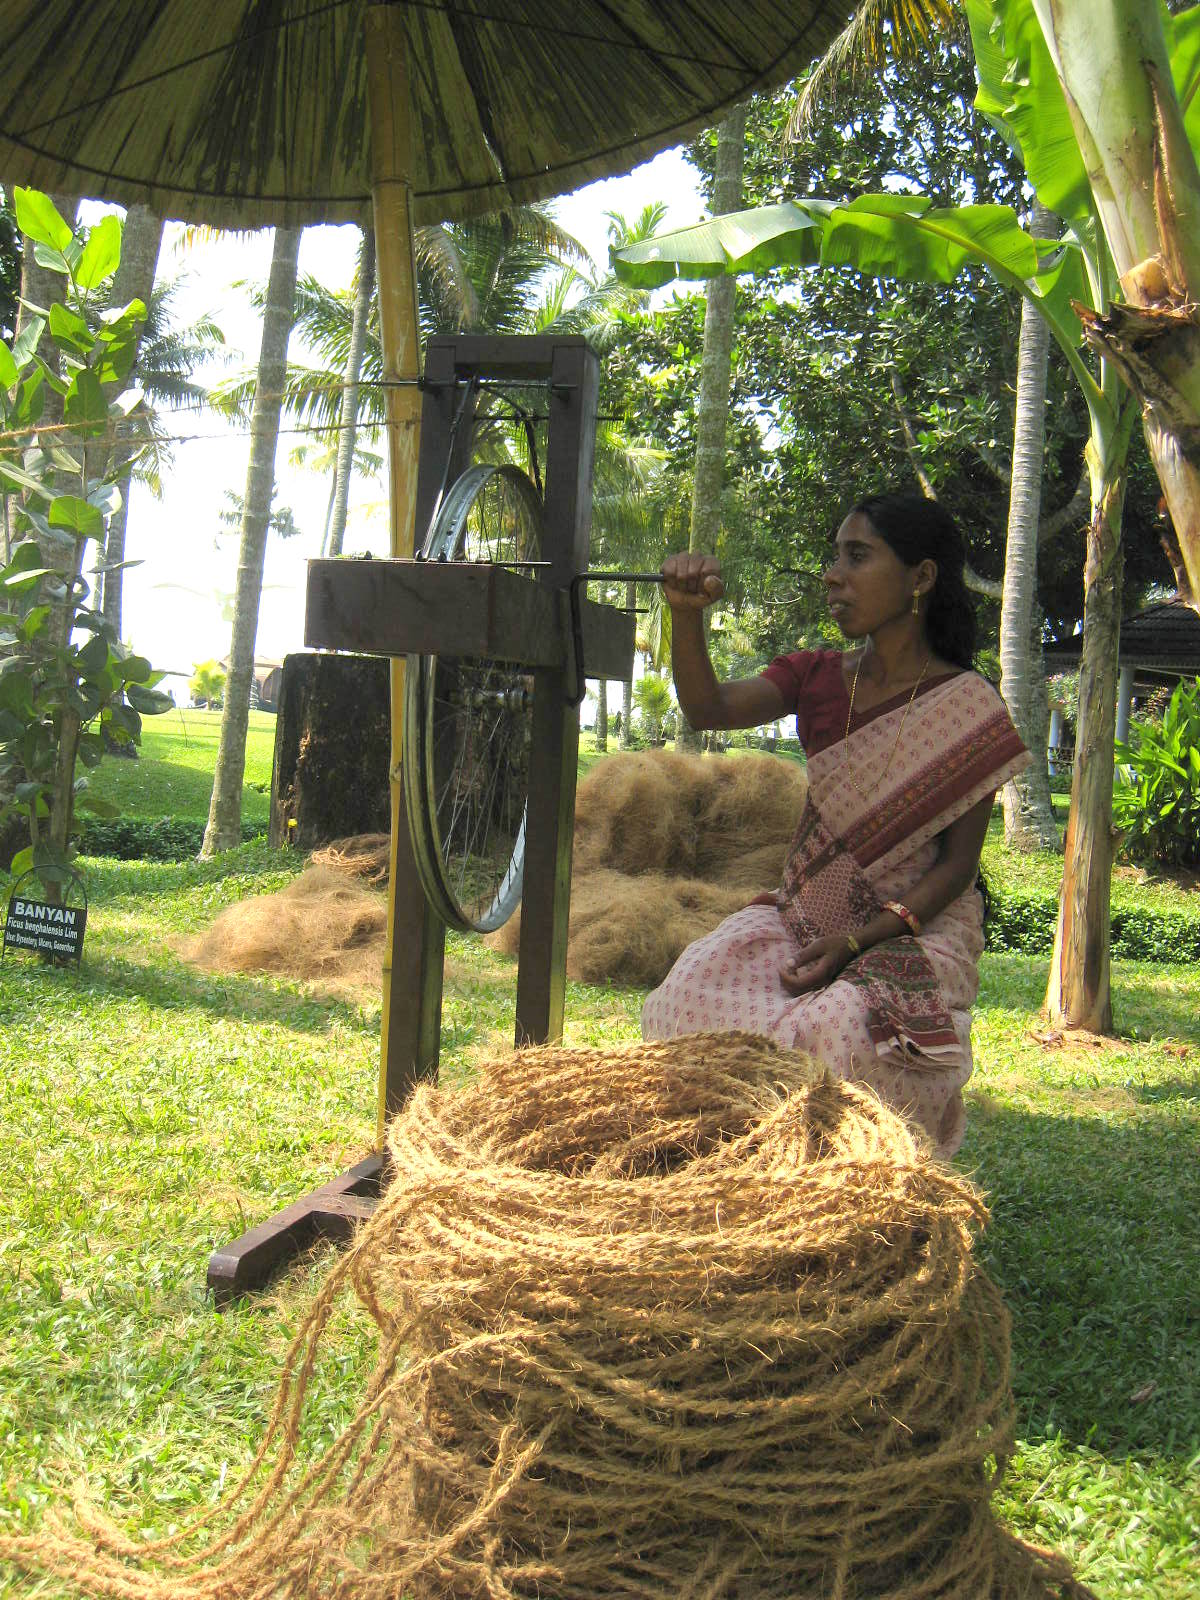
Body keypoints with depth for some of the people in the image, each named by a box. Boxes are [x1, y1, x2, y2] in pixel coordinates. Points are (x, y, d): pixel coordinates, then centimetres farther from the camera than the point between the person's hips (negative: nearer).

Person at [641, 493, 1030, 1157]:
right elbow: (710, 709, -13)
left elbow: (958, 863, -7)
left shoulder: (968, 707, -7)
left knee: (844, 1033, -35)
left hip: (919, 927, -4)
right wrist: (687, 612, -32)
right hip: (803, 912, 4)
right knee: (694, 993, -24)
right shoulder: (818, 676, 5)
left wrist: (856, 941, -18)